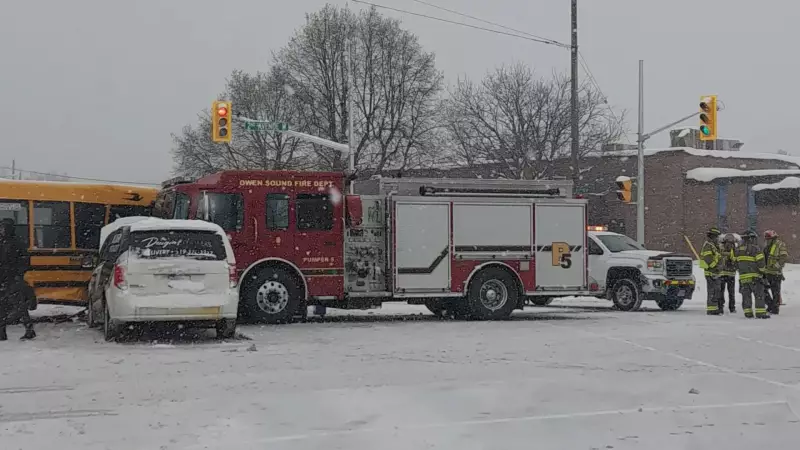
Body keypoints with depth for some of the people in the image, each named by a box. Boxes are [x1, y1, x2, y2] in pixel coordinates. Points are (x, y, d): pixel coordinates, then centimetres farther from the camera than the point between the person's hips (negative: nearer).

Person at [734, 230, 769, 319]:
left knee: (746, 295, 9)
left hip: (743, 277, 5)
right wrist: (762, 271, 4)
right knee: (759, 295, 0)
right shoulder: (755, 248, -9)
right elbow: (760, 262, -11)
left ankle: (748, 313, 6)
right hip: (754, 276, -5)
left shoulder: (737, 250, 8)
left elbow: (735, 262, 11)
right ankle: (761, 313, -4)